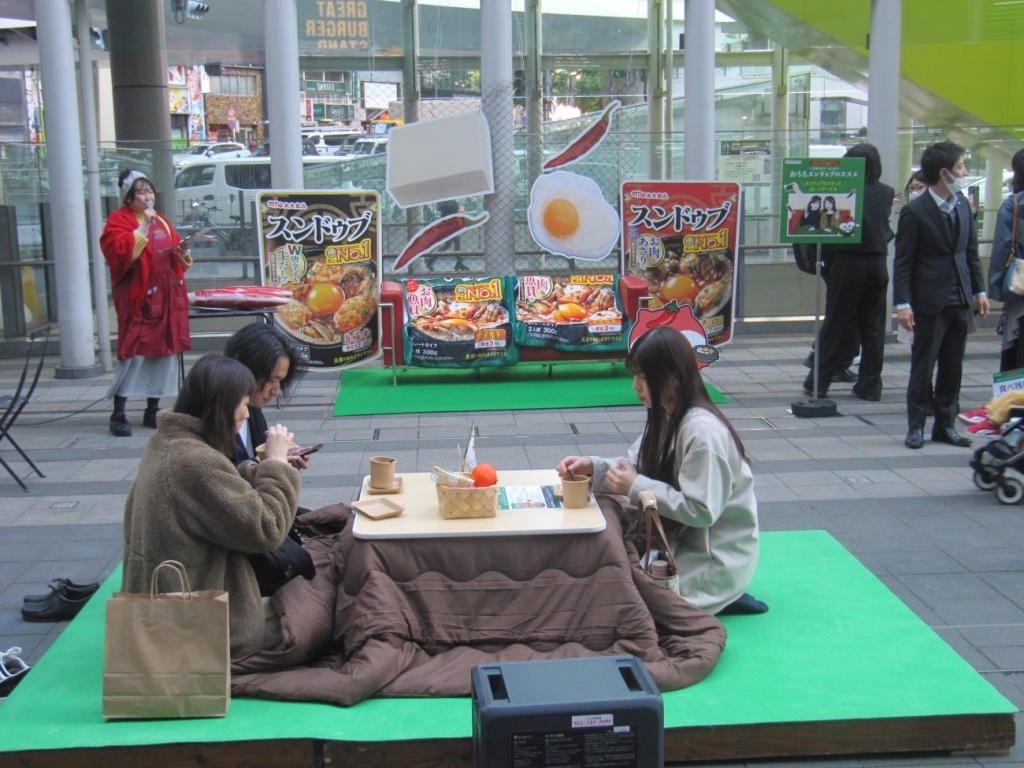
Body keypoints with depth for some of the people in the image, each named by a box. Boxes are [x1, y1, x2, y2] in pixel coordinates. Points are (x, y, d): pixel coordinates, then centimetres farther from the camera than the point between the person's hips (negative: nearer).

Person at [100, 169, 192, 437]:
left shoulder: (161, 220, 17)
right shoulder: (119, 220, -3)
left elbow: (175, 255, 23)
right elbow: (120, 251, -19)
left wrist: (182, 251, 1)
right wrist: (143, 228, -19)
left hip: (166, 295, 7)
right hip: (138, 296, -7)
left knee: (166, 350, 6)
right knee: (135, 351, -10)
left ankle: (153, 410, 15)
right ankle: (118, 414, -2)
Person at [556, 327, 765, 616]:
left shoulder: (702, 431, -27)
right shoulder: (667, 418, 1)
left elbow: (702, 512, -28)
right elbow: (636, 464, 9)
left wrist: (636, 487, -24)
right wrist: (592, 466, -9)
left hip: (717, 558, -9)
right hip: (682, 536, 9)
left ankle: (722, 599, 3)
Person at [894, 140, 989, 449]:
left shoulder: (963, 204, 9)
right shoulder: (915, 211, -10)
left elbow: (971, 252, 14)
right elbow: (903, 261, -11)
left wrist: (979, 290, 9)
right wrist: (902, 303, -17)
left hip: (960, 301, 6)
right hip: (930, 302, -6)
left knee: (952, 368, 11)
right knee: (922, 368, 2)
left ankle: (945, 425, 20)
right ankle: (916, 427, 12)